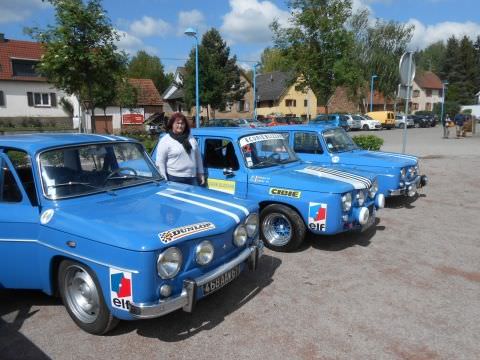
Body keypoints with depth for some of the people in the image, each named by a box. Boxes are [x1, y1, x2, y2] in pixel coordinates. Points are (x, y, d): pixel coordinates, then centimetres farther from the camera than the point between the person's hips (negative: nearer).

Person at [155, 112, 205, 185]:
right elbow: (160, 162, -8)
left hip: (192, 178, 5)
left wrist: (200, 173, 12)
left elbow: (198, 157, 16)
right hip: (174, 179, -5)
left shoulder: (191, 139, 12)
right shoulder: (165, 141, -4)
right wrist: (164, 180, -13)